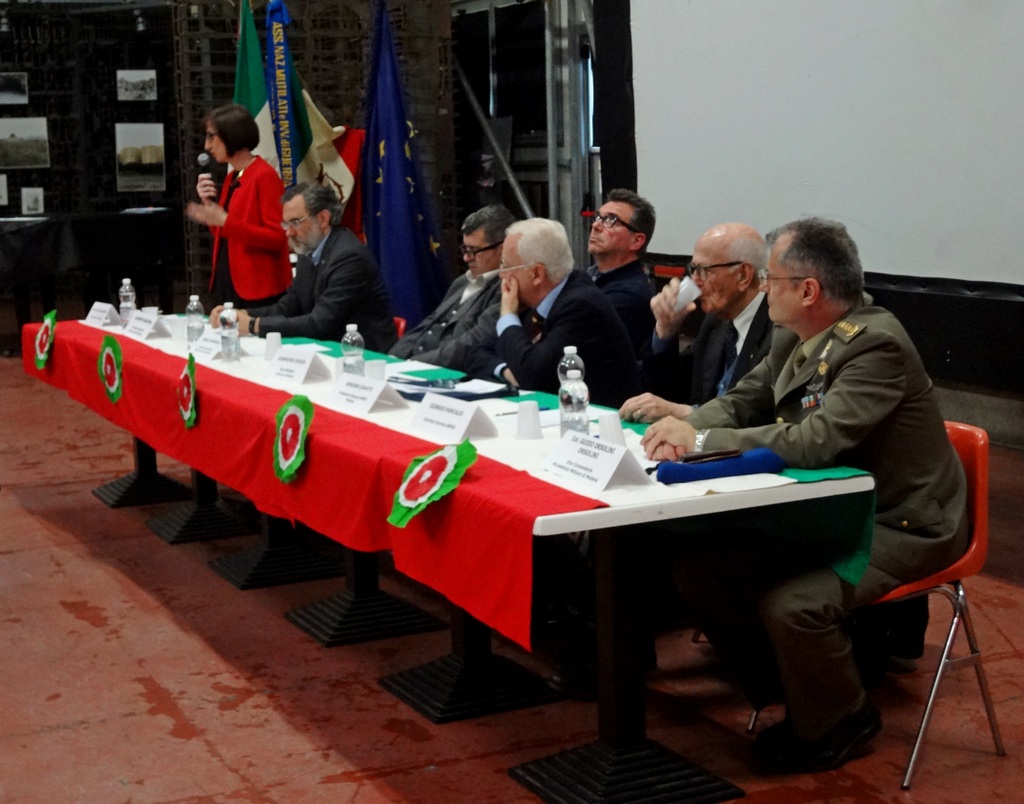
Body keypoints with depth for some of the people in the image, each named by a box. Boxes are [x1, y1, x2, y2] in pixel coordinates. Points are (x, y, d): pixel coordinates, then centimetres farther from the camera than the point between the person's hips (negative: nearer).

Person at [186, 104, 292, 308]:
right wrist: (208, 205, 2)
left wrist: (224, 221, -23)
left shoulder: (265, 176, -11)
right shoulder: (231, 178, 13)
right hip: (229, 283, 8)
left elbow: (276, 237, -18)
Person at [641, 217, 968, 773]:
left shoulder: (876, 344, -24)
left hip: (898, 525, -8)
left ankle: (835, 726, 3)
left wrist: (702, 440, -31)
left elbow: (816, 441, -34)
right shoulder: (793, 337, 1)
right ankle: (781, 692, 17)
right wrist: (686, 424, -14)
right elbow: (741, 402, 9)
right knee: (699, 566, -4)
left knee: (790, 604, -29)